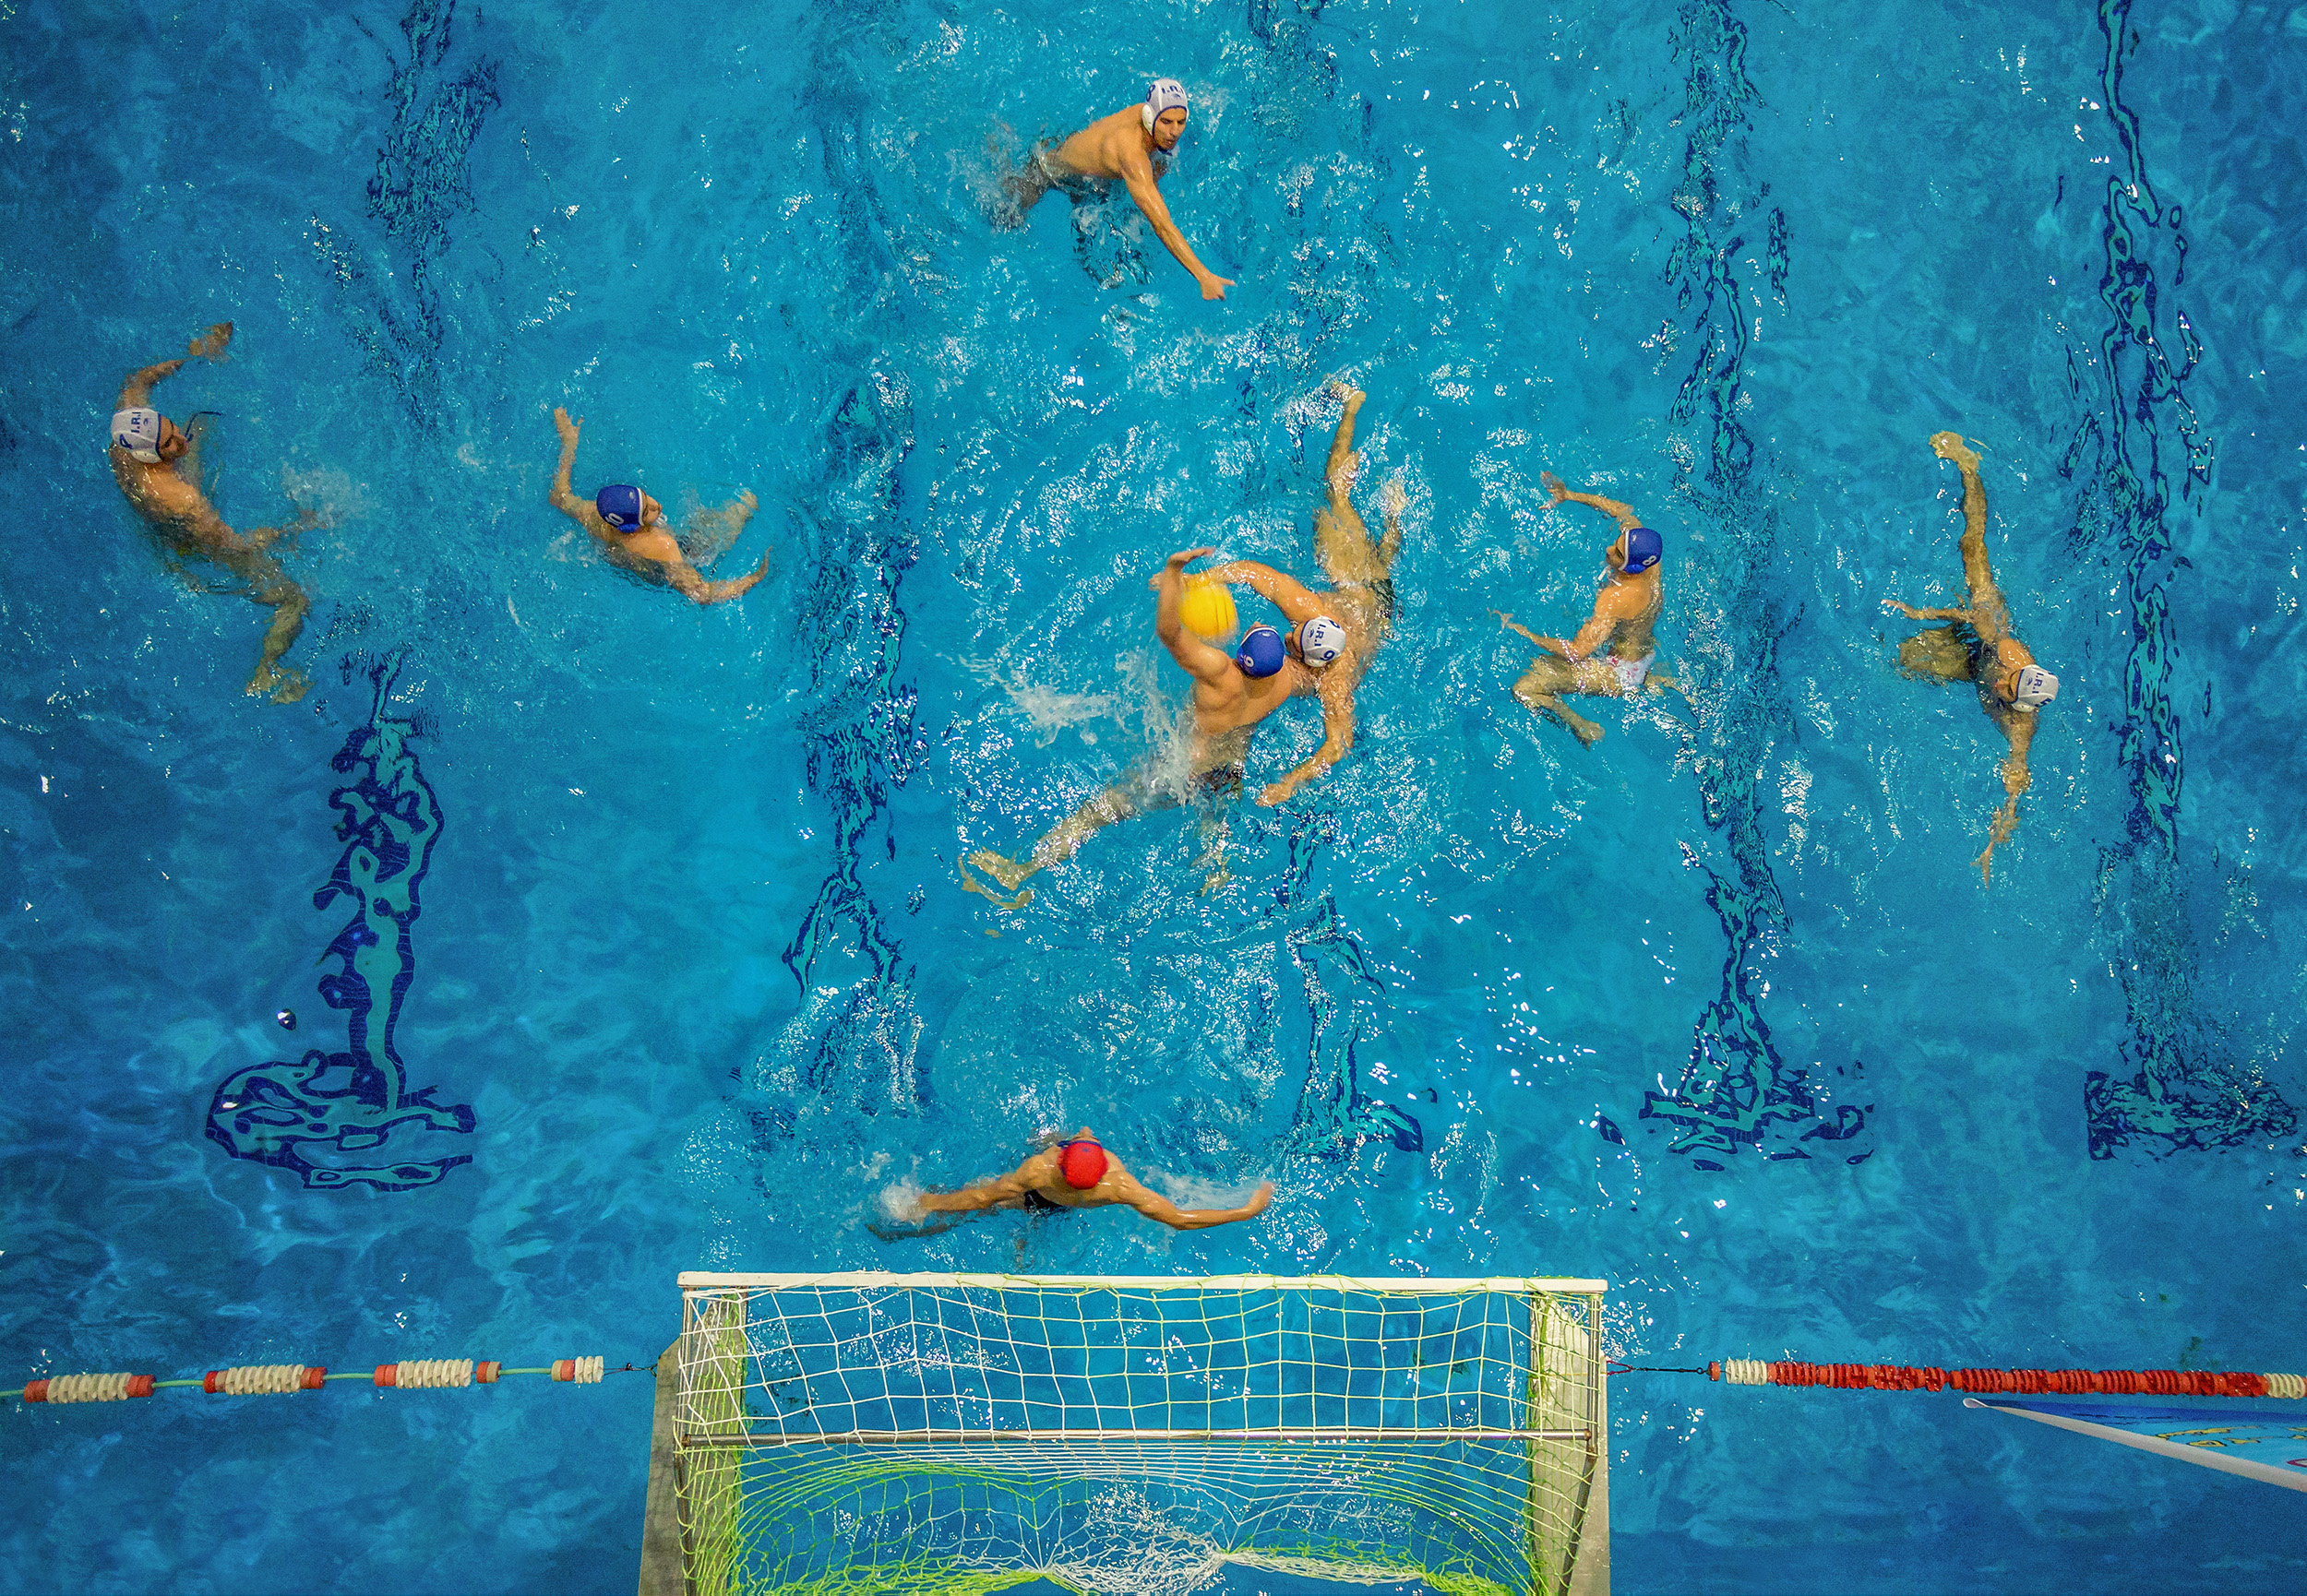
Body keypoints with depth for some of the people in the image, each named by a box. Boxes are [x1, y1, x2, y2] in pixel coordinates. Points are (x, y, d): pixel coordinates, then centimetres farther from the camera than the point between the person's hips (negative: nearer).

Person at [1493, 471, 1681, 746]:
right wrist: (1569, 496, -3)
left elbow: (1577, 652, -36)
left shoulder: (1616, 598, -37)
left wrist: (1521, 631, -29)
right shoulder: (1648, 558, -16)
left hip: (1618, 670, -9)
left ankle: (1585, 730, 5)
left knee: (1525, 688, -18)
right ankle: (1650, 681, 29)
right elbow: (1623, 510, 2)